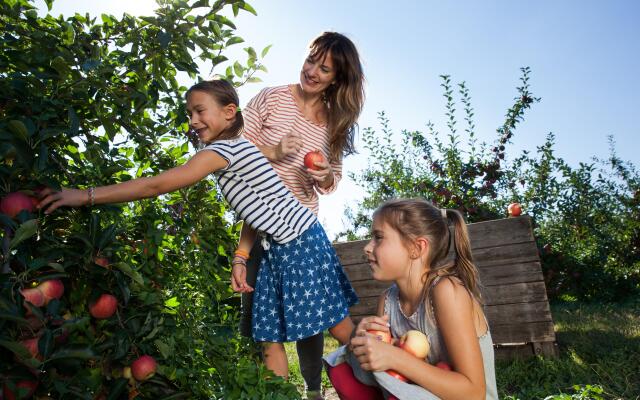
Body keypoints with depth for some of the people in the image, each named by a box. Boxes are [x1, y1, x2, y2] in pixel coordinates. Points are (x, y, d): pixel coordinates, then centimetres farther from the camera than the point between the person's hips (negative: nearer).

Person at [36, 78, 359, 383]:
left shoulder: (221, 150, -17)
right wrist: (241, 258, 12)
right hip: (279, 248, 9)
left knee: (338, 326, 2)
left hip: (301, 242, -9)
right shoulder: (234, 149, 13)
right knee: (270, 337, 9)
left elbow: (155, 186, -21)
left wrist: (86, 195, -19)